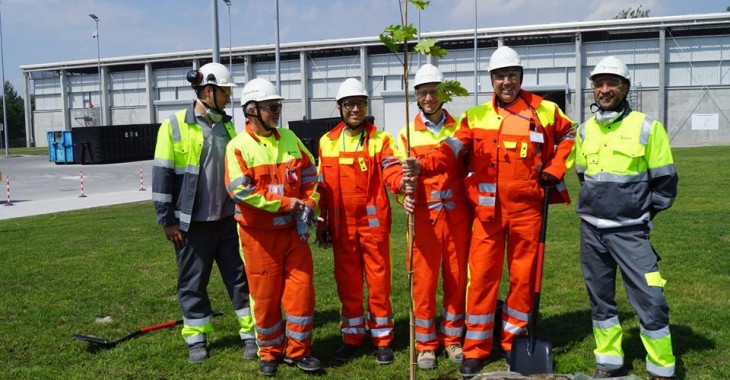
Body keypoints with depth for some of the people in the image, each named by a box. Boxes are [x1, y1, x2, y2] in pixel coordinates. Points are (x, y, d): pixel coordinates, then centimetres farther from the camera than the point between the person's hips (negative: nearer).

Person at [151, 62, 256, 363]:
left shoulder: (227, 126, 9)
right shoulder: (175, 126, -7)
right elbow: (162, 175, -9)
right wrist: (167, 220, -10)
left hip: (228, 219, 4)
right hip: (193, 223, -4)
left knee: (241, 277, 6)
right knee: (192, 282, 8)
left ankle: (251, 334, 17)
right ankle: (196, 339, 23)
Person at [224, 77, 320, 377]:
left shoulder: (290, 139, 6)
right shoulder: (238, 147, -9)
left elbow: (310, 174, 11)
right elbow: (242, 191, -19)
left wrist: (308, 205, -6)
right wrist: (289, 203, -18)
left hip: (293, 231, 4)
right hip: (260, 235, -4)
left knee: (301, 289, 4)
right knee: (265, 296, 7)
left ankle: (297, 350, 20)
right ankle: (270, 353, 26)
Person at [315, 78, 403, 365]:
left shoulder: (381, 139, -2)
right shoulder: (327, 142, 7)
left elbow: (392, 172, -18)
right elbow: (322, 186, 11)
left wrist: (403, 180, -41)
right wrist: (321, 222, 9)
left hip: (374, 223, -2)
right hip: (341, 226, 3)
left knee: (379, 282, 5)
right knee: (347, 283, 12)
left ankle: (382, 339, 19)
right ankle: (353, 337, 26)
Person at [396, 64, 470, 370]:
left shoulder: (459, 129, 8)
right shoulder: (408, 134, 4)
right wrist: (406, 193, -27)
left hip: (457, 216, 1)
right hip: (425, 217, -1)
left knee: (457, 278, 9)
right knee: (424, 280, 3)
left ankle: (452, 339, 25)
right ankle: (426, 345, 17)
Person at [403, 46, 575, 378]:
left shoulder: (544, 111, 3)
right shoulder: (476, 116, 2)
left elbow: (570, 136, 20)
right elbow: (452, 150, -11)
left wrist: (555, 169, 6)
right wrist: (423, 165, -30)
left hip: (527, 209, 1)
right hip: (487, 211, 0)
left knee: (523, 276, 9)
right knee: (481, 276, 0)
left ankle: (514, 342, 27)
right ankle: (476, 349, 13)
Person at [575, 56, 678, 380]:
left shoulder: (647, 127, -7)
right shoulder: (585, 130, 6)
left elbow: (665, 181, -2)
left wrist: (642, 213, 3)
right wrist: (596, 205, 14)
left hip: (630, 231, -4)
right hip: (591, 230, 5)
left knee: (650, 302, -5)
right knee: (600, 299, 13)